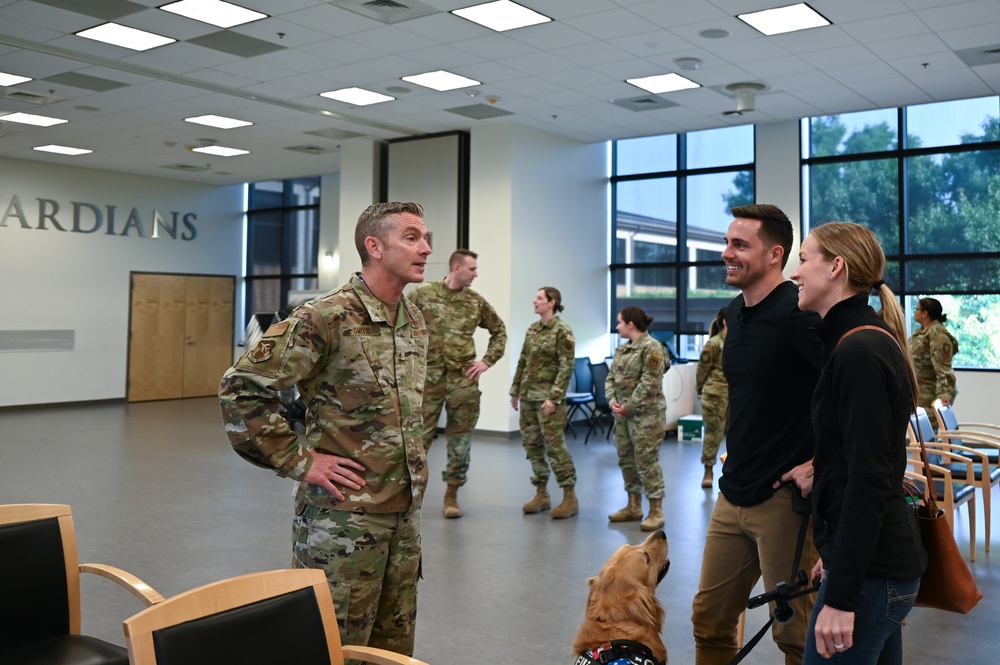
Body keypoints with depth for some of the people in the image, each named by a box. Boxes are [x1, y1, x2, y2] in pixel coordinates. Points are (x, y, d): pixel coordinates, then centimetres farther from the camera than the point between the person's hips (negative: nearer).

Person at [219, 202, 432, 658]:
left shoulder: (416, 321, 8)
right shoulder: (326, 318, -17)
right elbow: (241, 388, -18)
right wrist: (300, 461, -16)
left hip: (405, 512, 7)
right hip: (343, 515, -7)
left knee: (394, 644, 18)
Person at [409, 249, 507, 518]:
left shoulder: (476, 302, 7)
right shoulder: (422, 294, -1)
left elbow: (499, 331, 18)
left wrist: (487, 361, 7)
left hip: (464, 380, 3)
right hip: (428, 378, -2)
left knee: (460, 440, 7)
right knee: (419, 437, -1)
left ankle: (452, 494, 19)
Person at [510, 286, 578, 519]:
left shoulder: (562, 330, -9)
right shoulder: (532, 329, 12)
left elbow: (566, 367, -14)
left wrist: (554, 397, -19)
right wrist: (515, 391, 13)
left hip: (548, 396, -7)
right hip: (528, 395, 8)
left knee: (555, 446, -7)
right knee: (532, 445, 9)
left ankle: (570, 498, 1)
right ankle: (541, 494, 20)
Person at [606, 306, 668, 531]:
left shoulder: (652, 347, -13)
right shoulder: (621, 348, 14)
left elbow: (650, 383, -19)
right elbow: (611, 377, 13)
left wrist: (629, 406, -17)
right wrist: (612, 401, -4)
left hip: (646, 414, -9)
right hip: (623, 414, 9)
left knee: (646, 461, -6)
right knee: (626, 460, 13)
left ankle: (656, 511, 3)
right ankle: (634, 506, 25)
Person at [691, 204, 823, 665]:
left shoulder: (797, 313, -17)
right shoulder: (735, 312, 10)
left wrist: (823, 464, -18)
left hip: (783, 498, -8)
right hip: (733, 495, 8)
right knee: (710, 621, 15)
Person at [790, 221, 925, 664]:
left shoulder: (859, 351, -18)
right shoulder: (867, 340, 13)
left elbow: (869, 483, -23)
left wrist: (840, 597, -22)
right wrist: (834, 556, 24)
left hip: (869, 570, -10)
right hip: (886, 560, 10)